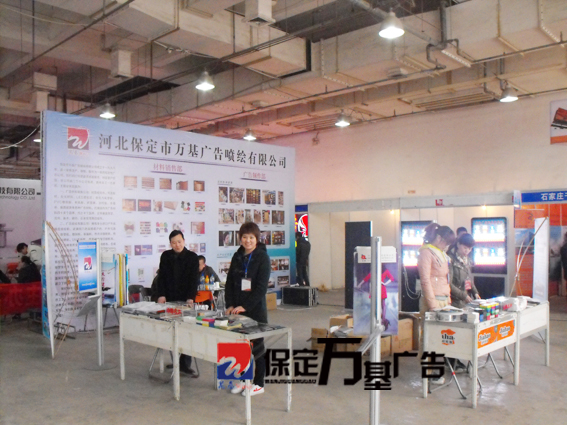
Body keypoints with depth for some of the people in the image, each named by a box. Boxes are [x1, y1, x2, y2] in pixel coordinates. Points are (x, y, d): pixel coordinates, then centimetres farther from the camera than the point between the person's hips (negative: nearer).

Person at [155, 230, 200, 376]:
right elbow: (161, 277, 3)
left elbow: (194, 279, -9)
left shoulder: (192, 257, -3)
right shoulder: (165, 256, 5)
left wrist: (190, 298, -20)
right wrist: (161, 295, -10)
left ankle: (185, 364, 5)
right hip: (169, 299, 2)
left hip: (185, 300, -2)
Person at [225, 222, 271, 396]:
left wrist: (245, 306, -19)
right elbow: (230, 282, 10)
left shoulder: (262, 257, -8)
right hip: (238, 309, 5)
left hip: (256, 310, -5)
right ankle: (243, 378, 27)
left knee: (257, 346, 5)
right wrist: (230, 304, -2)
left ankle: (259, 384, 18)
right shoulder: (237, 256, 8)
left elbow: (262, 286, -15)